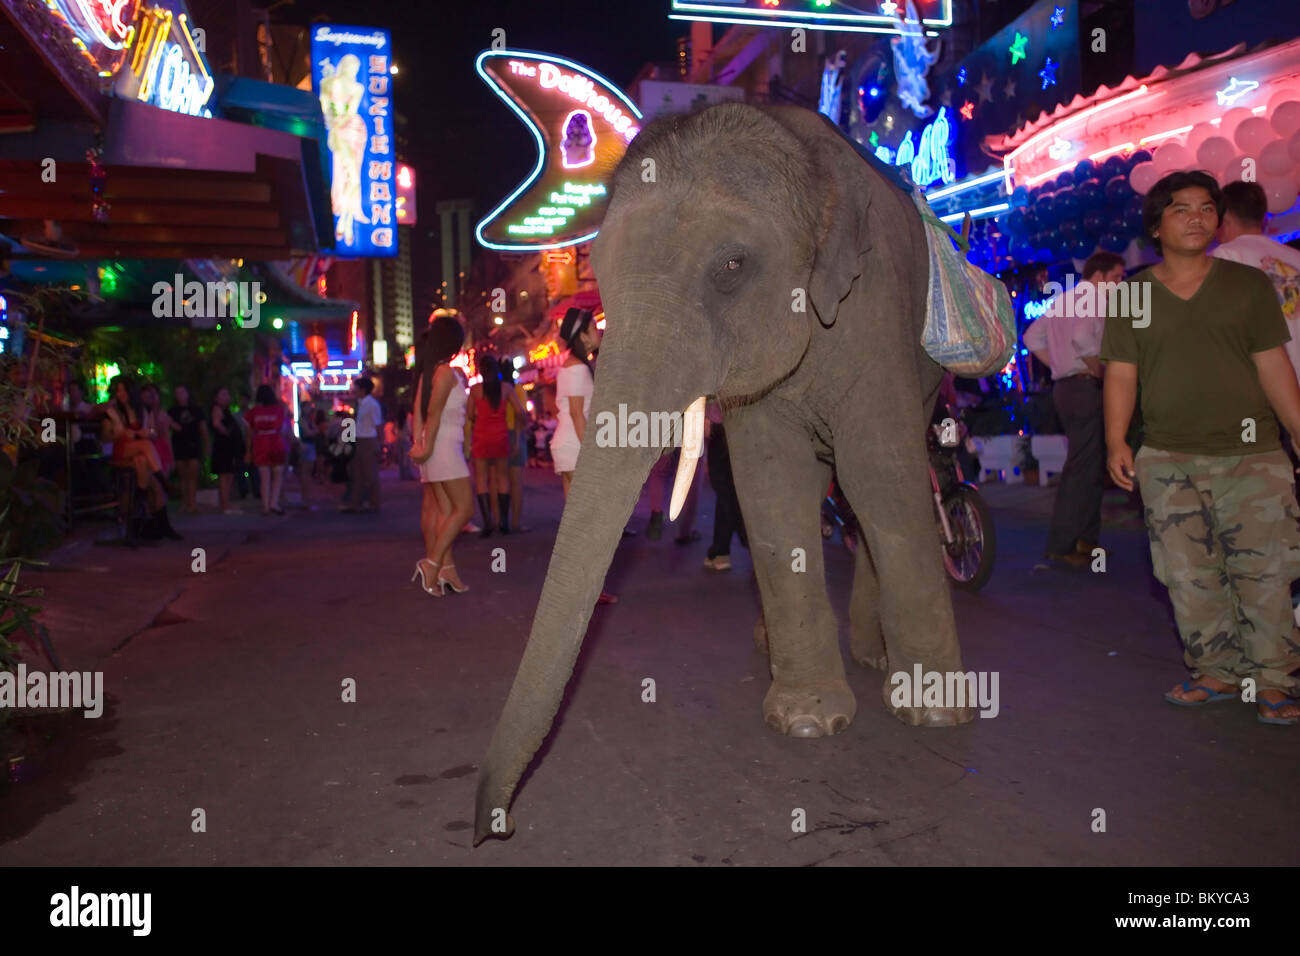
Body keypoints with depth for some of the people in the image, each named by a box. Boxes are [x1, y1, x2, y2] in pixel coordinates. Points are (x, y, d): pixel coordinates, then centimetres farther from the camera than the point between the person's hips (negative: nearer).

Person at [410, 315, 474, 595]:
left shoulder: (428, 372, 16)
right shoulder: (446, 372, -11)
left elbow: (419, 409, 7)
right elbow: (434, 412, -17)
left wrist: (418, 441, -3)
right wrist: (427, 446, -14)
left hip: (434, 449, 9)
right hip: (444, 446, -9)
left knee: (445, 511, 6)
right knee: (464, 508, -7)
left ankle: (446, 569, 4)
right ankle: (432, 563, -10)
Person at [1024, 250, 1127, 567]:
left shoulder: (1062, 301, 20)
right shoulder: (1092, 298, -8)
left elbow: (1032, 337, 23)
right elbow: (1082, 337, -25)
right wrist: (1100, 369, -14)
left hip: (1064, 385, 10)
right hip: (1085, 387, -10)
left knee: (1091, 465, 17)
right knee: (1082, 468, -9)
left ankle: (1086, 538, 22)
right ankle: (1062, 545, -9)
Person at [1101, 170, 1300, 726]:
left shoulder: (1249, 284, 9)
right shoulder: (1132, 295, 9)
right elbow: (1121, 374, 5)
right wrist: (1116, 441, -5)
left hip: (1252, 454, 0)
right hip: (1168, 459, 1)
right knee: (1189, 575, 1)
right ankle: (1217, 671, 14)